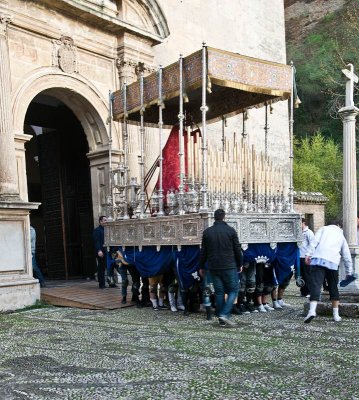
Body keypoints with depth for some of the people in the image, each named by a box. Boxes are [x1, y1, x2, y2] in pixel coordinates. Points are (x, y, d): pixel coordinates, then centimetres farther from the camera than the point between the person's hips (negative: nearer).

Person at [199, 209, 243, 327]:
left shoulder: (207, 232, 4)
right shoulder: (230, 231, -4)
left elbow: (203, 252, 7)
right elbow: (237, 249, 0)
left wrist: (201, 267, 16)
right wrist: (240, 264, 12)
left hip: (214, 268, 3)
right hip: (229, 267, -3)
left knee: (219, 292, 9)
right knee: (233, 290, 5)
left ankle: (221, 319, 11)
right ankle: (225, 314, -10)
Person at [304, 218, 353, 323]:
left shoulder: (324, 229, 21)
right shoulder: (341, 236, 26)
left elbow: (315, 241, 2)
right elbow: (347, 257, 27)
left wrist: (308, 254, -4)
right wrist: (349, 272, 32)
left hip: (318, 259, -2)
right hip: (333, 263, 2)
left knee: (315, 285, -10)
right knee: (333, 288, 17)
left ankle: (312, 310, -28)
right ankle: (336, 315, 21)